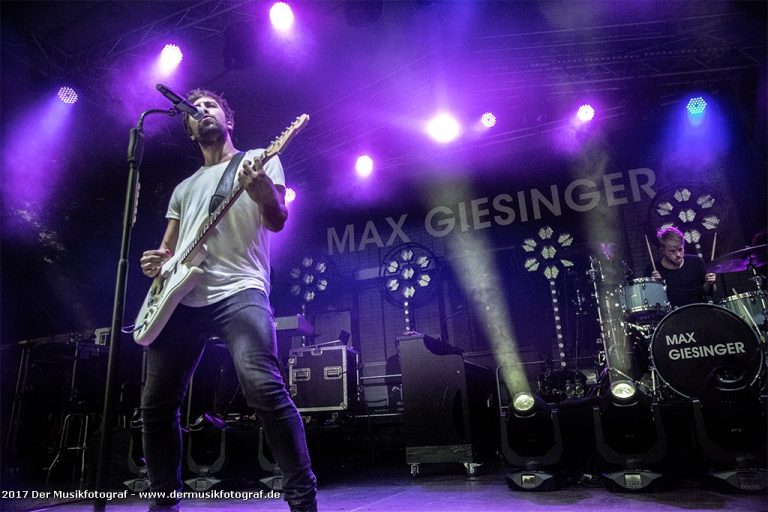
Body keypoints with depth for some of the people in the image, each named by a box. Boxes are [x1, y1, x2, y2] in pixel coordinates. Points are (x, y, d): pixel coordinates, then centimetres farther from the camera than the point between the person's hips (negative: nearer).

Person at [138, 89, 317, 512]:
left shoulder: (259, 159, 15)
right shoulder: (184, 188, 28)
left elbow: (277, 222, -1)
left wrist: (267, 198, -24)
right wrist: (153, 263, 3)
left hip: (238, 291, -6)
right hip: (181, 299, 6)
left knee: (263, 388, -26)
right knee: (156, 405, 6)